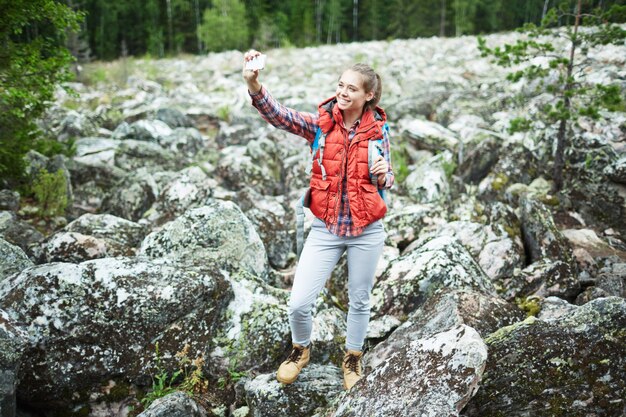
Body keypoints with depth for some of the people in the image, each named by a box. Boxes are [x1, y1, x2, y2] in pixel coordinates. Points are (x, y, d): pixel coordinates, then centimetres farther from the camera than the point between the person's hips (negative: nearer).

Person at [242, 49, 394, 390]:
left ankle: (353, 357, 44)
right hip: (325, 230, 0)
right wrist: (254, 85, -42)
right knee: (298, 303, -3)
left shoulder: (378, 129, -3)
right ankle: (301, 349, 31)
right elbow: (279, 115, -24)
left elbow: (385, 181, 8)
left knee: (359, 301, 16)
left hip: (367, 231, 1)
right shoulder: (320, 123, -7)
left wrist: (383, 176, -16)